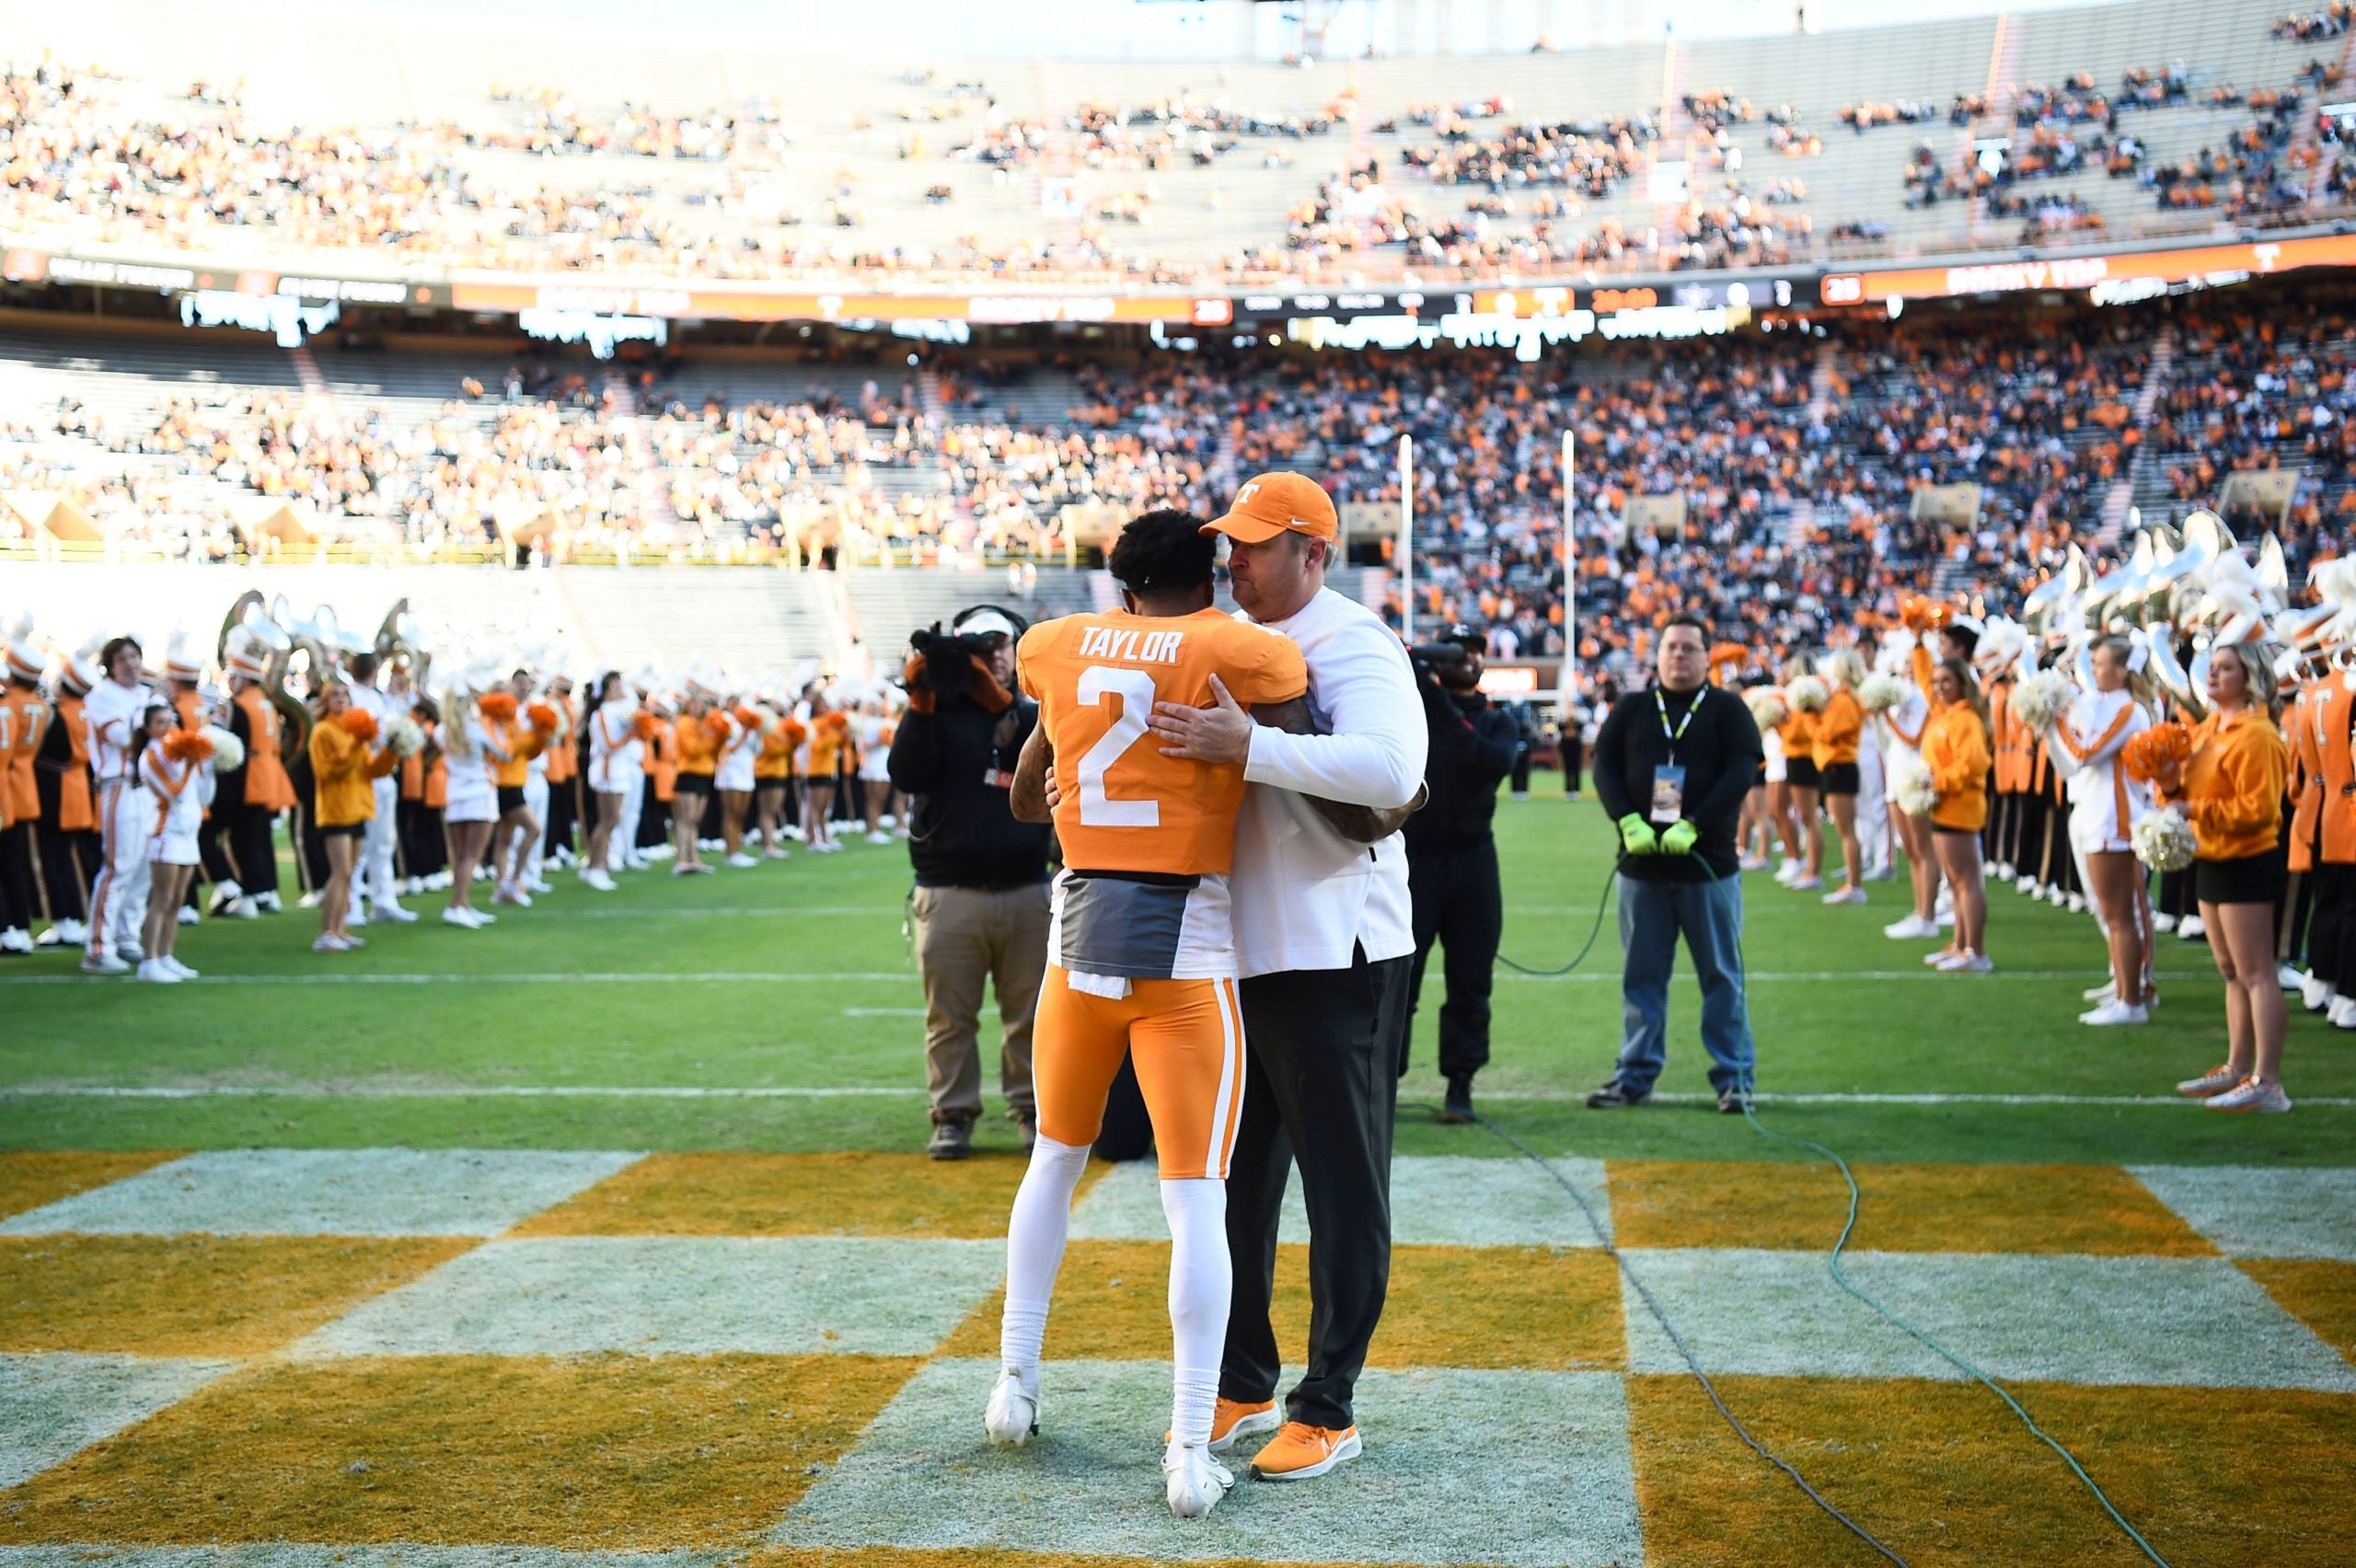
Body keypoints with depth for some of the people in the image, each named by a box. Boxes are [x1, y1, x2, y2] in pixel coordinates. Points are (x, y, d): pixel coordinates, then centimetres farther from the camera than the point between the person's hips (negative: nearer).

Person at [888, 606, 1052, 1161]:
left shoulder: (1031, 714, 11)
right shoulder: (937, 711, 4)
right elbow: (906, 773, -11)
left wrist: (1001, 703, -20)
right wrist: (921, 701, -21)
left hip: (1026, 892, 2)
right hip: (949, 895, -2)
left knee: (1030, 1013, 7)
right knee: (950, 1016, 3)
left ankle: (1033, 1108, 18)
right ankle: (952, 1115, 11)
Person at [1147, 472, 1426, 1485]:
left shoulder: (1355, 647, -12)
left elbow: (1389, 767, -31)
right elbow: (1177, 753, 26)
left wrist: (1245, 746, -35)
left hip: (1334, 959, -8)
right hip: (1239, 951, 9)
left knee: (1343, 1187, 1)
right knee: (1233, 1176, 15)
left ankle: (1329, 1410, 8)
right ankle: (1242, 1386, 28)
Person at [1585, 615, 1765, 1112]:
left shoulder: (1727, 708, 4)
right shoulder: (1631, 708, 11)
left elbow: (1742, 770, -8)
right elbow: (1604, 764, 3)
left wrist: (1692, 827, -19)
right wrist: (1628, 820, -14)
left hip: (1709, 864, -2)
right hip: (1640, 865, 2)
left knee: (1722, 976, 1)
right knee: (1641, 975, 7)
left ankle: (1733, 1077, 7)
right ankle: (1636, 1075, 14)